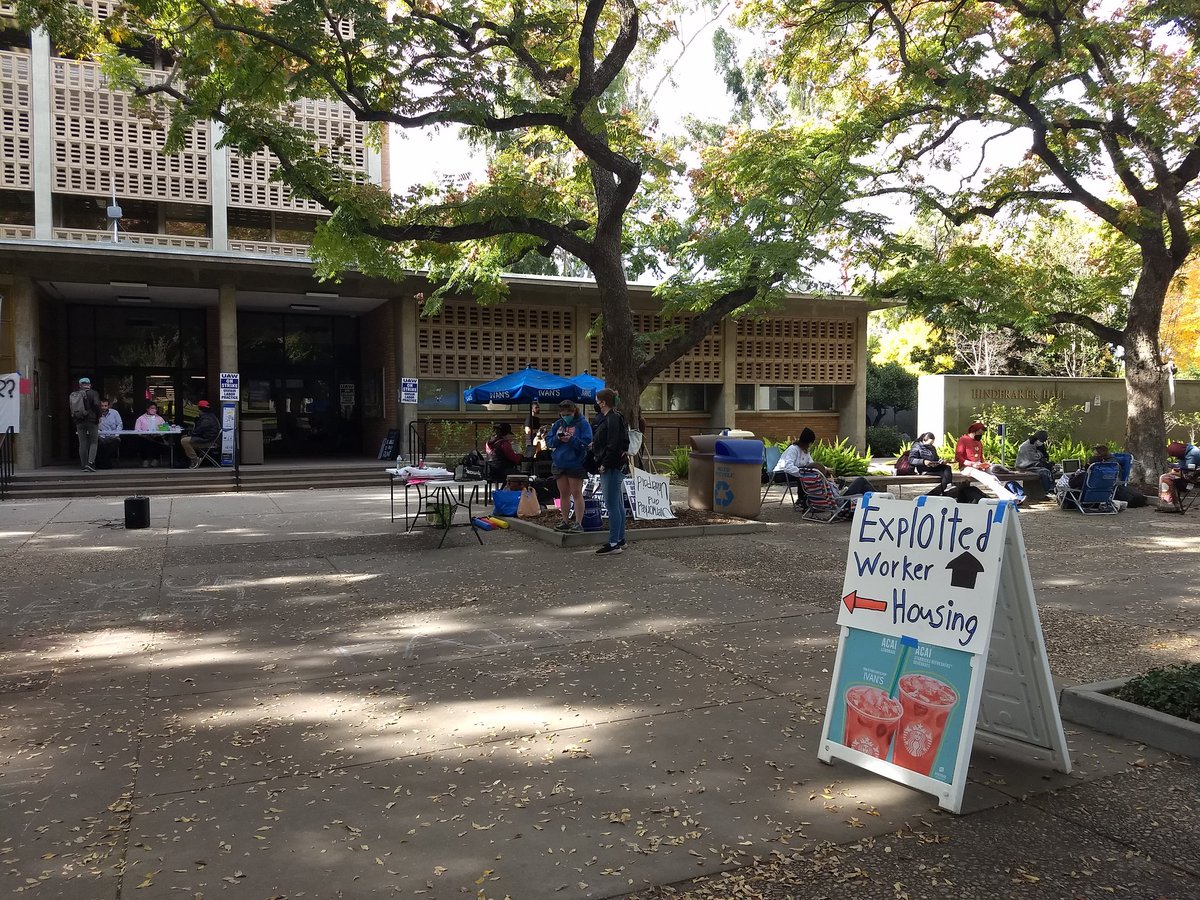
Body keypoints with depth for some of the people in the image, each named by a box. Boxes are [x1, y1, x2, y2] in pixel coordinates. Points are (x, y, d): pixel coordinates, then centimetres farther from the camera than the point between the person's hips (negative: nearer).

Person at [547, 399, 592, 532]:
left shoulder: (582, 424, -6)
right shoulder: (558, 424, 10)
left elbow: (586, 442, -14)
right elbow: (548, 441, 8)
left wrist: (571, 439, -24)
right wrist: (557, 438, -12)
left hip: (576, 464, -6)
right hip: (559, 464, 6)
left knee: (576, 493, -3)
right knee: (563, 494, 11)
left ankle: (578, 523, 1)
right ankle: (565, 522, 19)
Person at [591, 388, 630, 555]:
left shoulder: (612, 419, -16)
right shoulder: (611, 418, 16)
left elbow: (613, 445, -21)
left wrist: (604, 464, -19)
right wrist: (595, 444, 10)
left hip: (611, 467, -11)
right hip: (615, 467, 11)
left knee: (612, 505, -8)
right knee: (618, 504, 15)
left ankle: (614, 543, -5)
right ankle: (620, 539, 23)